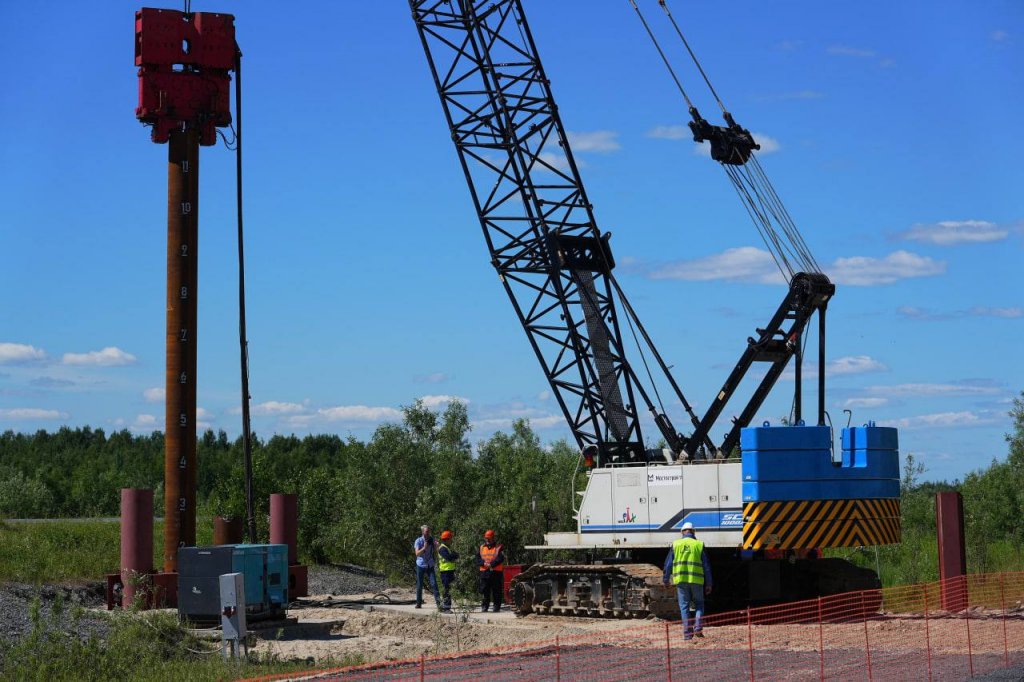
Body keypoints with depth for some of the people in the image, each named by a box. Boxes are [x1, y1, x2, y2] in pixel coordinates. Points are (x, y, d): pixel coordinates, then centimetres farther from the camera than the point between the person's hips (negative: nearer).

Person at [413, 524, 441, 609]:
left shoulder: (432, 540, 3)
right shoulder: (418, 541, -6)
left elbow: (435, 551, 16)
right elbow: (417, 553, -14)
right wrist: (424, 548, -27)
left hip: (430, 566, 1)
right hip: (421, 565, -1)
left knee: (433, 583, -11)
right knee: (419, 585, 6)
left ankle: (438, 602, -16)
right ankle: (418, 603, 16)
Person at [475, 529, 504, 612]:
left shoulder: (498, 548, 2)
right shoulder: (481, 548, 15)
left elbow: (500, 559, -11)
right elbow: (478, 559, 6)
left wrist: (491, 564, -21)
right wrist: (484, 563, -14)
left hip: (496, 572, -3)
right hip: (484, 572, 3)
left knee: (496, 592, 0)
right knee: (485, 591, 5)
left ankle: (497, 607, 5)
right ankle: (484, 606, 11)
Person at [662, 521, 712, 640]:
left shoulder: (676, 544, 5)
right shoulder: (699, 545, 3)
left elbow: (668, 563, 6)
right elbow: (706, 566, 4)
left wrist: (666, 580, 16)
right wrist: (708, 584, 9)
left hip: (681, 579, 0)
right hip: (697, 580, 0)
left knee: (684, 606, 7)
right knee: (699, 604, 14)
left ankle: (687, 632, 1)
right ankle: (697, 627, -4)